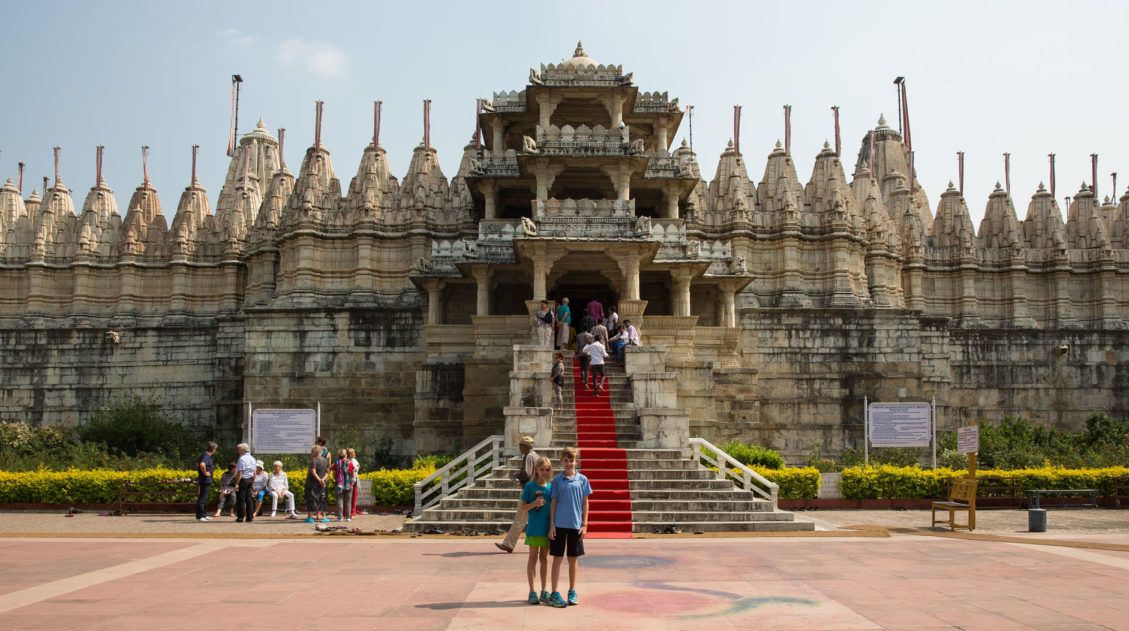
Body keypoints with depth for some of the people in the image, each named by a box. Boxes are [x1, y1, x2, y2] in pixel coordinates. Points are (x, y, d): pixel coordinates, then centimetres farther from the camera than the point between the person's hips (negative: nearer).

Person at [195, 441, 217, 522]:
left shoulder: (205, 455, 13)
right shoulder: (206, 456, -19)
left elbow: (198, 463, 30)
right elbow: (202, 464, -38)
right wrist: (205, 473, -25)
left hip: (206, 481, 11)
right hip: (205, 480, -11)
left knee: (204, 498, 17)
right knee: (202, 498, -7)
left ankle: (204, 515, 25)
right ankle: (199, 516, -5)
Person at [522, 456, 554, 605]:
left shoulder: (551, 487, 3)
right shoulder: (530, 486, -5)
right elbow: (523, 507, -2)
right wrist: (534, 504, -20)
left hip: (548, 528, 3)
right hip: (534, 528, -3)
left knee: (544, 558, 11)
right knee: (533, 557, 4)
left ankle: (544, 591, 19)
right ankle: (532, 592, 12)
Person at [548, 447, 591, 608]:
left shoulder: (582, 479, 3)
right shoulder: (557, 480, 1)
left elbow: (585, 503, 5)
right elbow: (553, 503, 2)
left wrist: (584, 524, 0)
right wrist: (551, 525, -2)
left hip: (576, 525, 1)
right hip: (559, 525, -1)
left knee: (573, 559, 9)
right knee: (557, 558, 2)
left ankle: (572, 592, 20)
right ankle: (555, 594, 5)